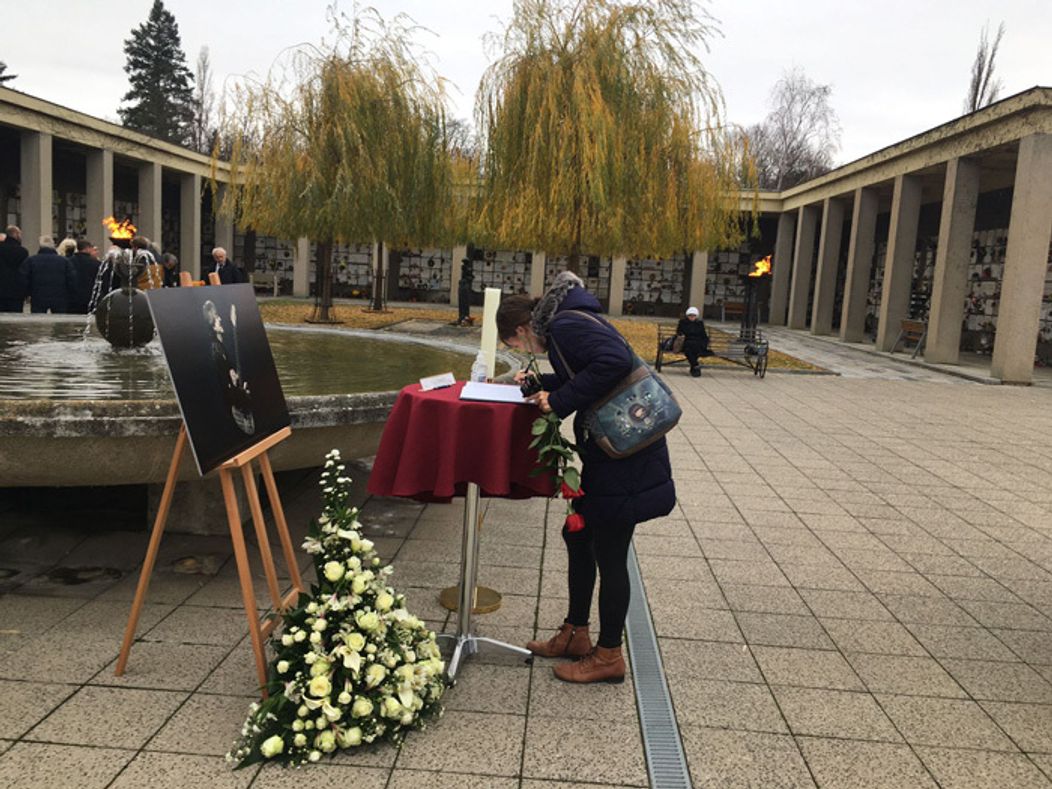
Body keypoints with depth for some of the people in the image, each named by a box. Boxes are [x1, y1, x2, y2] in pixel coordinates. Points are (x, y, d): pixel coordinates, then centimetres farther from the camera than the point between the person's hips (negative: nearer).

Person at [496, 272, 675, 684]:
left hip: (626, 457, -10)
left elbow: (615, 361, -30)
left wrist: (560, 401, -23)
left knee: (609, 555, 3)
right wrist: (542, 383, 25)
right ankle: (575, 634, 35)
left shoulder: (566, 326, -15)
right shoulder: (566, 324, 14)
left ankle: (609, 656, 20)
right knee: (577, 537, 19)